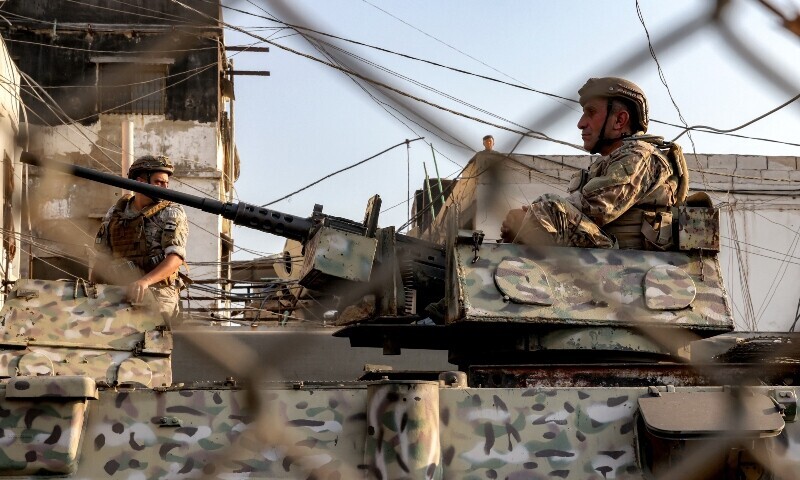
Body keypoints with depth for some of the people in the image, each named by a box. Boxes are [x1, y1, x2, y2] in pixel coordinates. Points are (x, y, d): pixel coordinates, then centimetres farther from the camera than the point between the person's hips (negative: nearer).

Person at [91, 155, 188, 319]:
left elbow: (176, 257, -11)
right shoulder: (114, 214, 16)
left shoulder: (172, 214, 3)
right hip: (116, 294, 3)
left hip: (157, 293, -3)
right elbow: (101, 259, 21)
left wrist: (145, 281, -26)